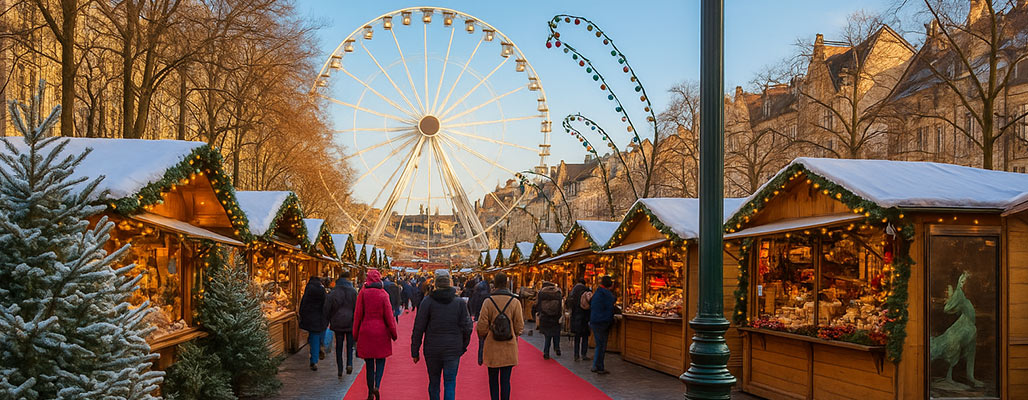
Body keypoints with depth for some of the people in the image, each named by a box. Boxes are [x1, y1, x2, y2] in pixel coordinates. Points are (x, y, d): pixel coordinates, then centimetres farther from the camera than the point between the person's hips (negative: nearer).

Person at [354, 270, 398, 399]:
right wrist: (393, 333, 5)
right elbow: (388, 315, -4)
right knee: (380, 360, 9)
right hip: (381, 331, -1)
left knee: (369, 363, 9)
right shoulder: (383, 294, -5)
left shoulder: (362, 293, -3)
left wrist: (355, 333, 8)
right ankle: (377, 386, -12)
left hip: (366, 331, 1)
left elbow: (358, 314, -1)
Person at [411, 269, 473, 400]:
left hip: (432, 349, 0)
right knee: (450, 383, 2)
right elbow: (467, 327, 0)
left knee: (433, 383, 15)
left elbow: (418, 328, -6)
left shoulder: (428, 301, -6)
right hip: (453, 350, 0)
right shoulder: (460, 302, -1)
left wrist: (415, 351, 1)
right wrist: (463, 346, 14)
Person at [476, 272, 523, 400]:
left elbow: (482, 326, -5)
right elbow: (519, 326, -2)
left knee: (493, 379, 13)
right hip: (509, 347, 0)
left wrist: (482, 337, 15)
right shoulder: (515, 302, -5)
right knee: (505, 380, 4)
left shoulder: (488, 301, -7)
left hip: (492, 347, 0)